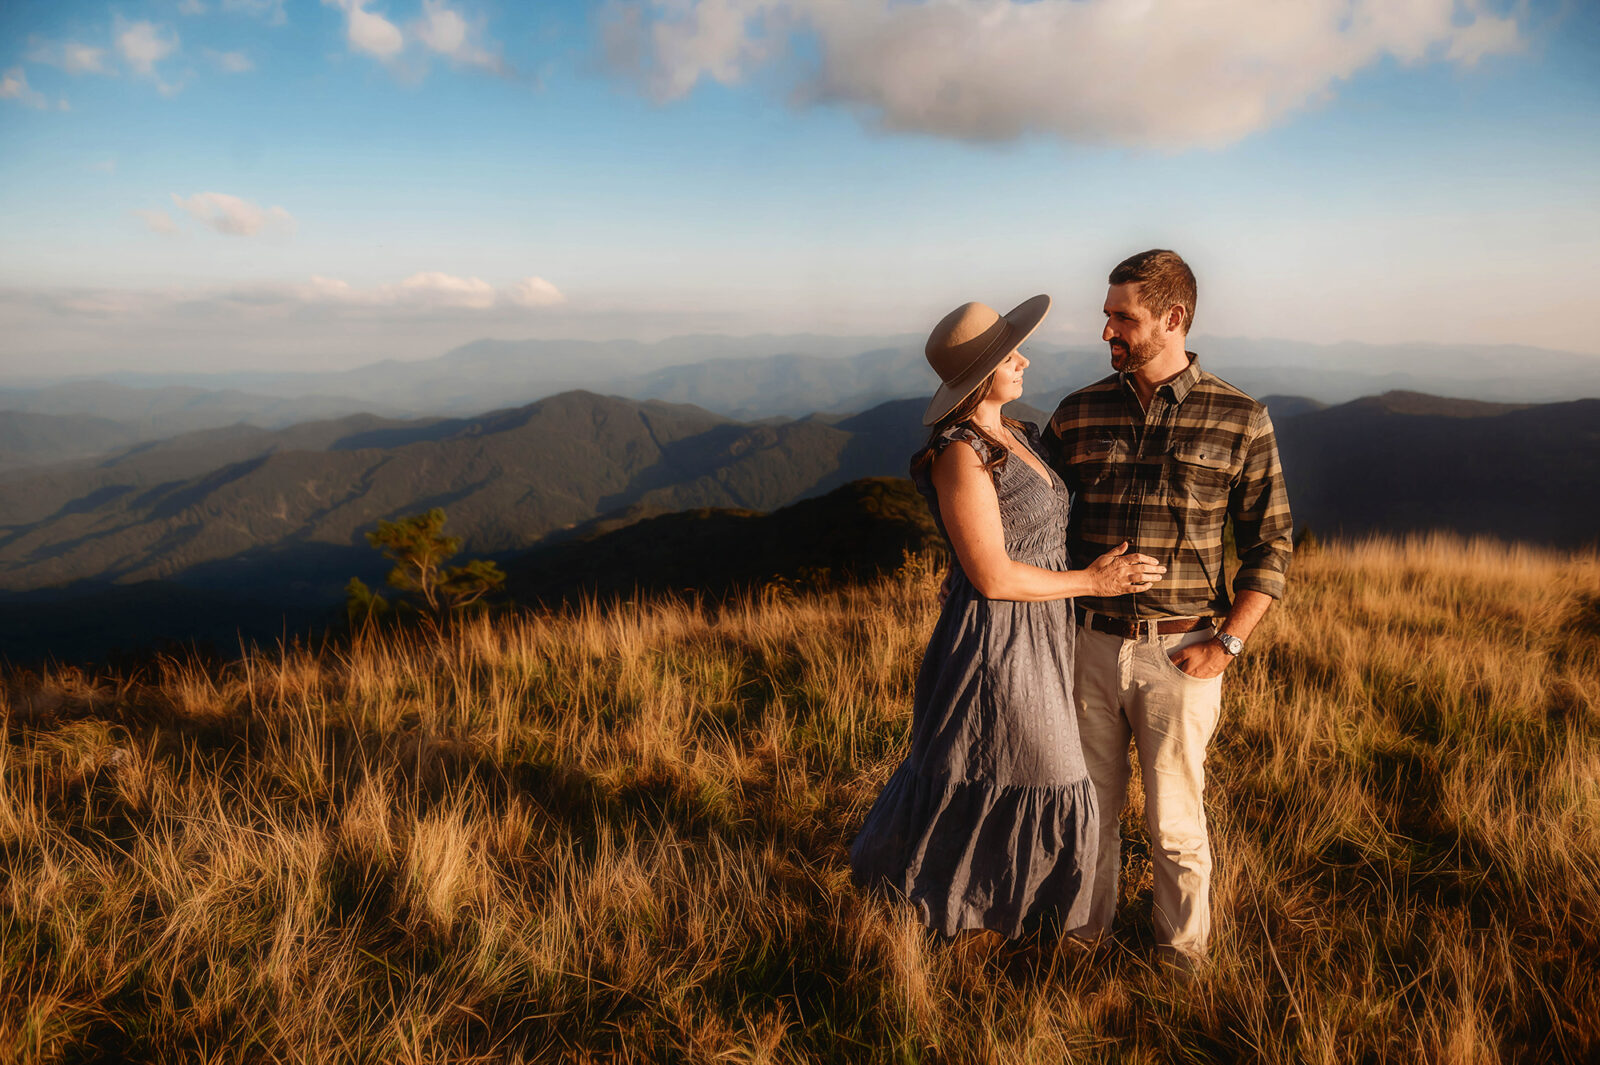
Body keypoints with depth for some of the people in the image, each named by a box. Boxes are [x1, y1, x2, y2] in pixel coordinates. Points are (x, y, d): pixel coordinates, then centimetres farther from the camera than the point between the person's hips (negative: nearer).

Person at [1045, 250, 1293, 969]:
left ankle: (1183, 951, 32)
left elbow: (1270, 544, 0)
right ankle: (1085, 927, 36)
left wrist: (1227, 642, -8)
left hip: (1180, 652, -2)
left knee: (1174, 819, 8)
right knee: (1090, 802, 14)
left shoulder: (1240, 421, -4)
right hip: (1090, 644, 3)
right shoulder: (1078, 415, 2)